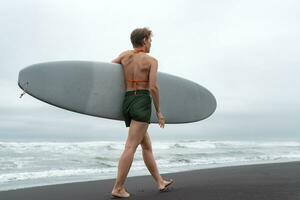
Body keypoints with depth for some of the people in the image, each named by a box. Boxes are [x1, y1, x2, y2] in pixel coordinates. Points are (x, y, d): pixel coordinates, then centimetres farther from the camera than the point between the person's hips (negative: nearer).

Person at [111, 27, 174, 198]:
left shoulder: (125, 55, 11)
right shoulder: (151, 60, -2)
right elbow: (153, 87, -11)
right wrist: (159, 111, -3)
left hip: (127, 101, 7)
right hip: (142, 102, -7)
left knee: (147, 145, 15)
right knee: (131, 147, -9)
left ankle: (160, 182, 24)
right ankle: (118, 188, -10)